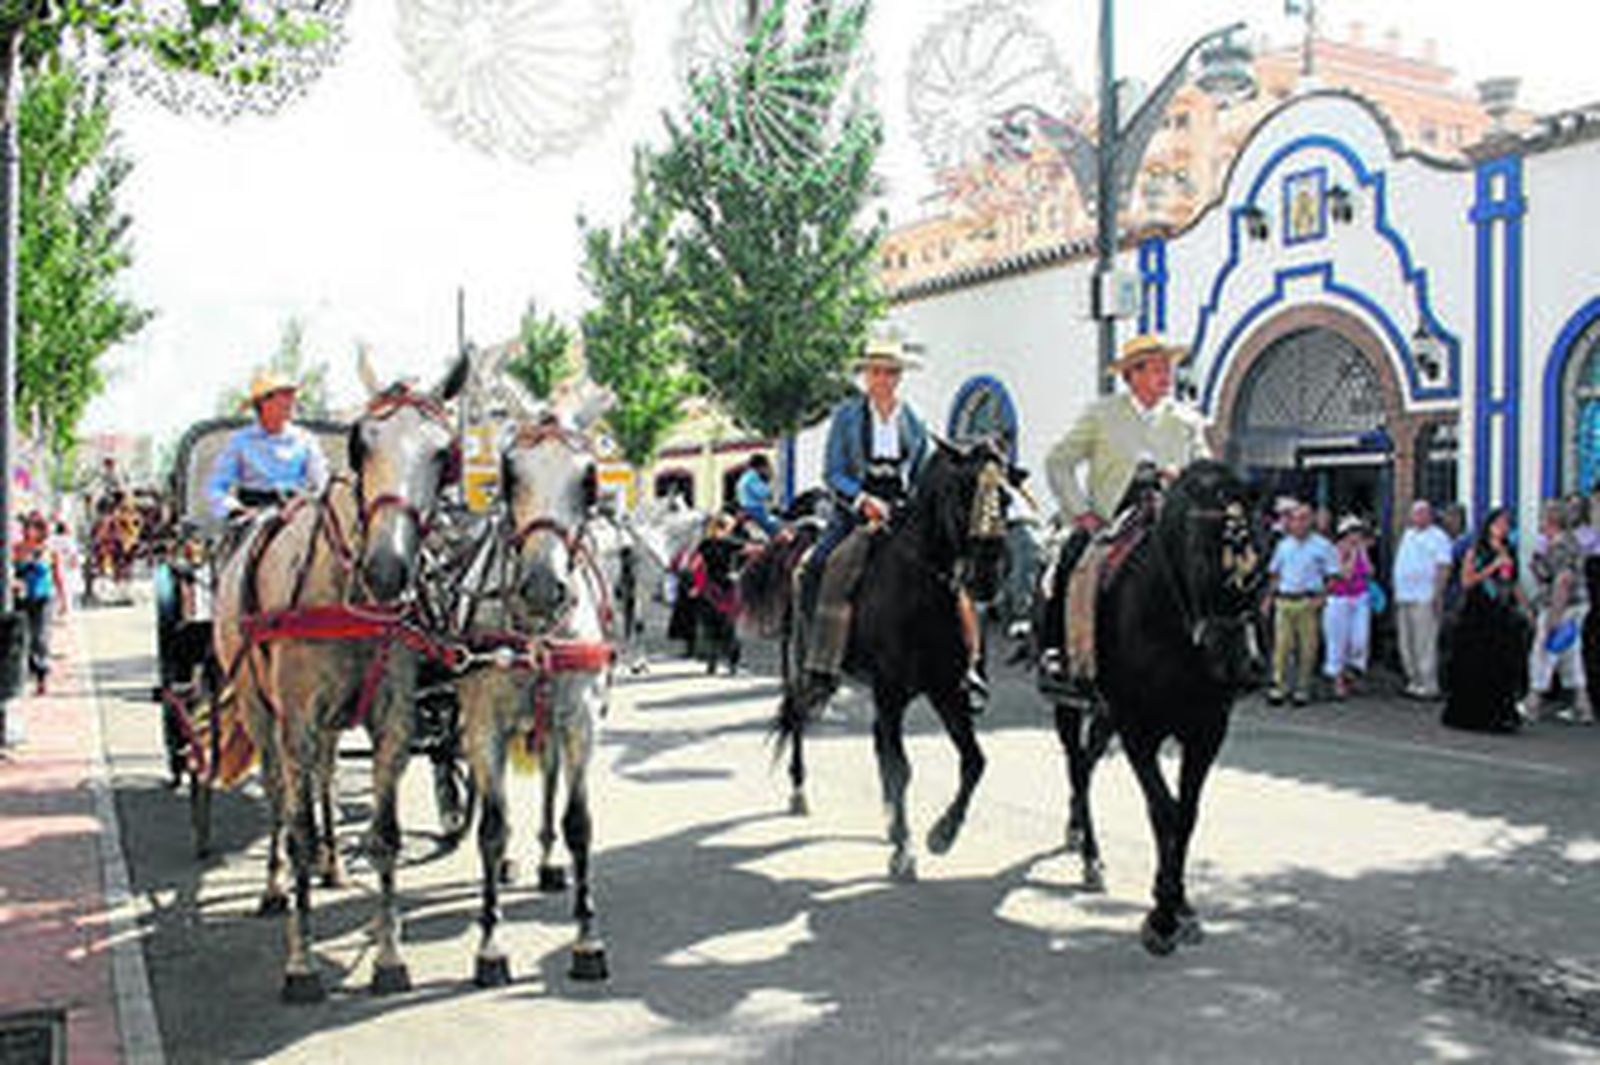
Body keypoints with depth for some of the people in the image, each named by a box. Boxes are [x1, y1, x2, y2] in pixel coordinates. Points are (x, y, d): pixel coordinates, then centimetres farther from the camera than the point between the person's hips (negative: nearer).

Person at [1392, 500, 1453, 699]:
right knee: (1407, 645, 9)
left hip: (1425, 599, -8)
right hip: (1404, 598, 8)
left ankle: (1429, 685, -6)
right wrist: (1397, 593, 16)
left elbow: (1443, 568, -10)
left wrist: (1438, 595, -18)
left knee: (1425, 644, -9)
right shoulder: (1408, 535, 20)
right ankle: (1414, 681, 16)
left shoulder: (1438, 537, -2)